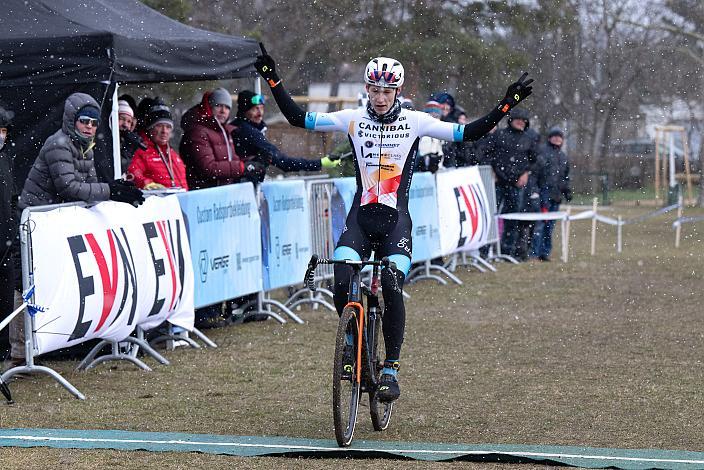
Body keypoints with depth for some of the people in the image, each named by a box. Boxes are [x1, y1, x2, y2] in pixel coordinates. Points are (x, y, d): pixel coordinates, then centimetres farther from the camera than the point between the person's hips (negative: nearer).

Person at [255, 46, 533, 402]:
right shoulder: (353, 119, 4)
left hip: (395, 219, -1)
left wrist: (506, 105, -8)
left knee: (392, 288, -18)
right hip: (360, 217, 1)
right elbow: (298, 118, 3)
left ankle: (391, 369, -6)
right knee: (341, 282, -18)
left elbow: (469, 133, 1)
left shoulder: (415, 122, 1)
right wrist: (273, 80, -5)